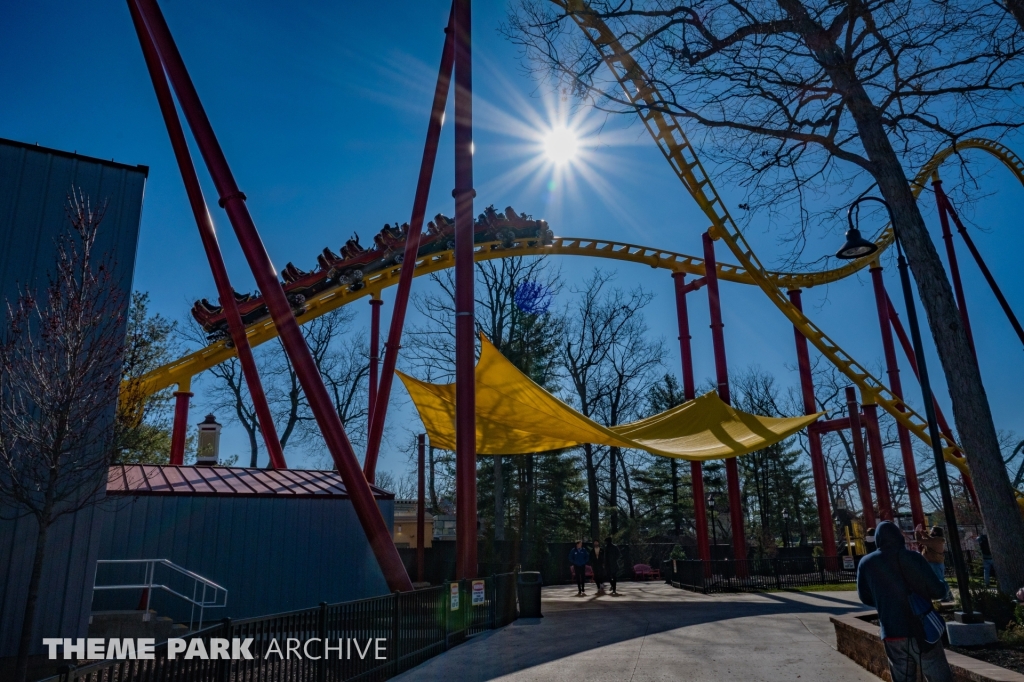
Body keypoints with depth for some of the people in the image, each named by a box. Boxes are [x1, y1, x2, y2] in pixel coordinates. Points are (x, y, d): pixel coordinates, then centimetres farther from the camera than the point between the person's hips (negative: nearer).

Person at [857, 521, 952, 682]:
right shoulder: (913, 557, -8)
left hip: (891, 634, 3)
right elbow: (937, 591, -9)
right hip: (921, 630, -3)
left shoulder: (866, 563, 2)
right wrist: (943, 586, 14)